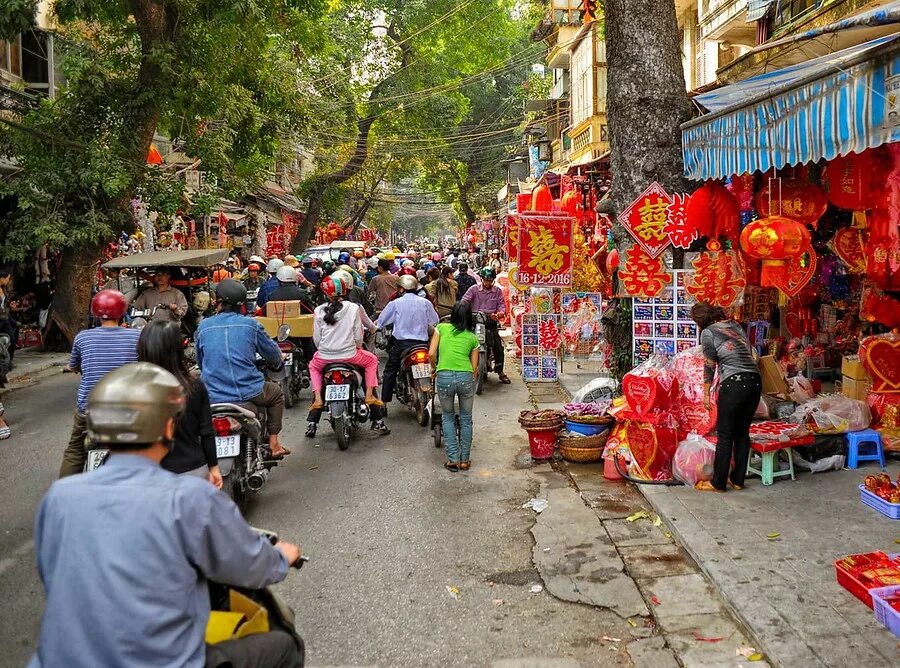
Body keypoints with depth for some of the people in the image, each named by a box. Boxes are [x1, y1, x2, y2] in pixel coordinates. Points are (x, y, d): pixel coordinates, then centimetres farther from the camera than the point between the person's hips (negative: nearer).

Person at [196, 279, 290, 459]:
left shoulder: (203, 327, 4)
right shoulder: (250, 324, -1)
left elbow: (200, 361, 17)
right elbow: (273, 353, 11)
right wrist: (278, 363, 35)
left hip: (213, 398, 2)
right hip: (249, 394, -1)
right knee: (276, 393, 29)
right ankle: (274, 444, 22)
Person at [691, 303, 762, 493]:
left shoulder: (707, 332, 1)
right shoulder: (735, 325, 19)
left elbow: (710, 366, 2)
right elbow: (749, 352, 18)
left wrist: (706, 393, 8)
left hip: (734, 383, -6)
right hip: (755, 380, 6)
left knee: (725, 435, 3)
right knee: (742, 433, 15)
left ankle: (718, 483, 10)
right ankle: (737, 480, 22)